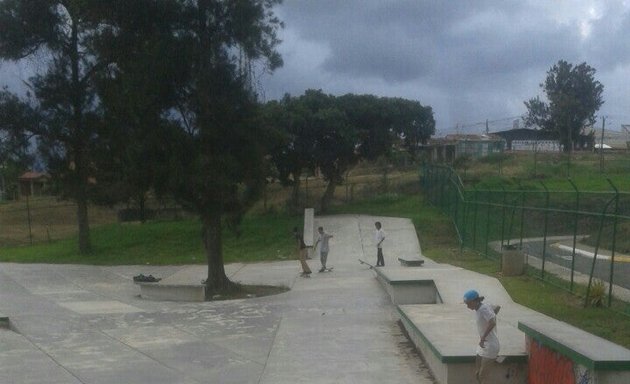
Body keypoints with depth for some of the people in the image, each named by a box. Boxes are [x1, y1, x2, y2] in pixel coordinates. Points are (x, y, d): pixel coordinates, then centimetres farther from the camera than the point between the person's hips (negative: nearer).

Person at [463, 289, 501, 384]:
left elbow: (492, 323, -36)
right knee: (477, 374, 13)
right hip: (484, 346, 10)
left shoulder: (484, 308, -21)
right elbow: (497, 307, 22)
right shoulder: (485, 306, 5)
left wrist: (483, 337, -31)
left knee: (483, 375, -4)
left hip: (490, 347, -10)